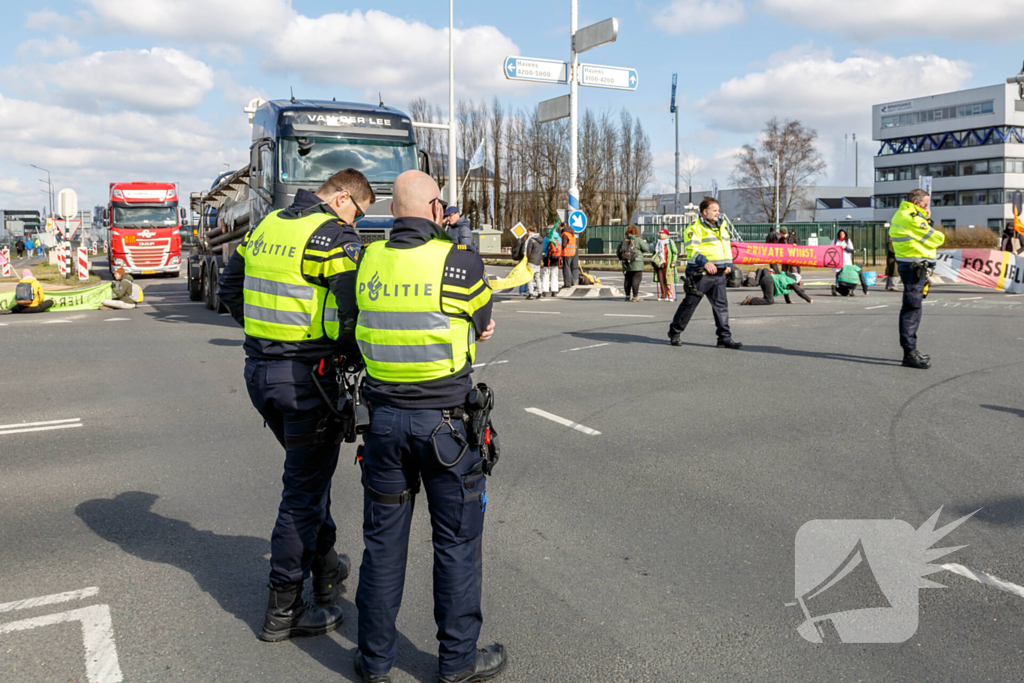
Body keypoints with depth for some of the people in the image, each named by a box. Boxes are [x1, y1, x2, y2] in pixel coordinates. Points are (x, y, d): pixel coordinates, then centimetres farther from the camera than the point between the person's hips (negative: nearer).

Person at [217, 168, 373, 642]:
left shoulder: (266, 226, 12)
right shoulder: (336, 237, -14)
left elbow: (229, 290, 20)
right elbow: (352, 316, -21)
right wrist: (354, 361, -4)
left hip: (260, 370, 8)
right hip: (308, 376, -8)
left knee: (309, 470, 24)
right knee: (305, 488, 3)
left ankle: (325, 567, 39)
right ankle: (283, 610, 13)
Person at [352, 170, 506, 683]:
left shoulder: (368, 261, 1)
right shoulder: (459, 262, -12)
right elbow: (483, 324, 2)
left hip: (383, 417, 4)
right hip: (446, 420, -4)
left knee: (383, 540, 15)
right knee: (457, 542, 11)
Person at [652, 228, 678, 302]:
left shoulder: (670, 242, -3)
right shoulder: (657, 243, 18)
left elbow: (675, 252, -6)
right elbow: (655, 254, 29)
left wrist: (674, 262, -14)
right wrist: (652, 261, 16)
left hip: (668, 265, -6)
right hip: (659, 265, 6)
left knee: (669, 280, -8)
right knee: (661, 281, 5)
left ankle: (671, 296, -6)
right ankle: (663, 296, 10)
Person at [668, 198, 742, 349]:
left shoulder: (722, 225, 18)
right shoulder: (696, 227, -7)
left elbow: (727, 246, 27)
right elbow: (691, 249, -18)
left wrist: (728, 265, 13)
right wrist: (705, 262, -32)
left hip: (719, 274, 7)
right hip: (701, 274, -7)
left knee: (721, 304, 2)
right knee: (689, 304, 1)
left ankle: (725, 338, 4)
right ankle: (674, 333, 15)